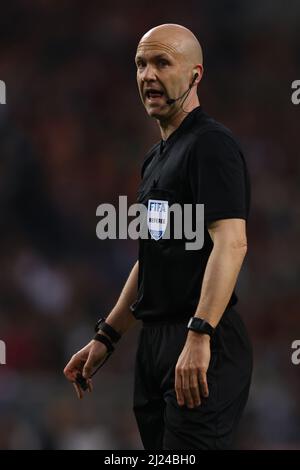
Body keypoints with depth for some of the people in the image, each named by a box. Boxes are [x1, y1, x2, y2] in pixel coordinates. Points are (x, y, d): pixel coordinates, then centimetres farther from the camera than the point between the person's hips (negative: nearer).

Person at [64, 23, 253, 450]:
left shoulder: (211, 144, -12)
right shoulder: (157, 158, 19)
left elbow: (231, 242, -23)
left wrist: (199, 336, -31)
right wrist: (107, 336, 21)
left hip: (202, 350, -10)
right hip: (155, 343, 10)